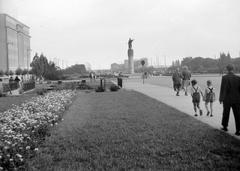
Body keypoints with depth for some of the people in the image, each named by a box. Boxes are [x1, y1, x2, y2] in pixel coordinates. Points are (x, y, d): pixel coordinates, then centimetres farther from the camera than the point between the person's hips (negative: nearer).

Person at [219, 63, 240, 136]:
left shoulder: (224, 77, -12)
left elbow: (223, 89, -14)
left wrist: (221, 99, -8)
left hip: (227, 100, -2)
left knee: (226, 114, 16)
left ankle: (225, 127, 29)